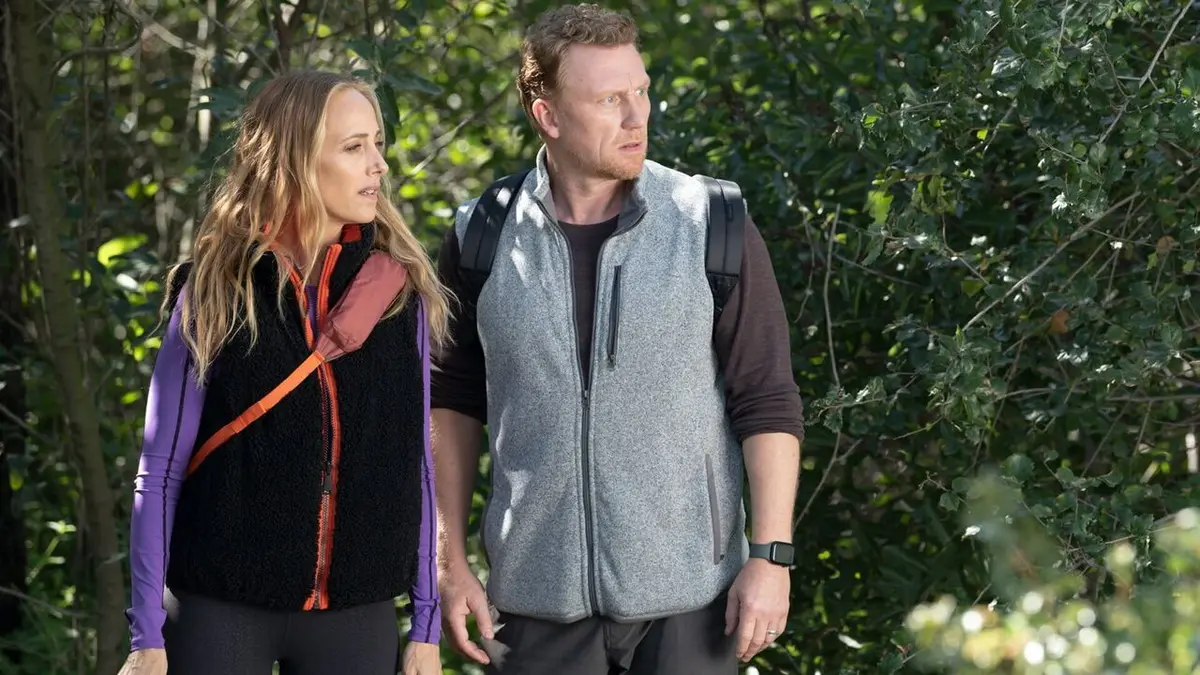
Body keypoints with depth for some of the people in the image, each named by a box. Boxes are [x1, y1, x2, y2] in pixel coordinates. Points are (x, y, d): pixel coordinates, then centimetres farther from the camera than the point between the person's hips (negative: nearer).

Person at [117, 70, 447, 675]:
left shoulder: (399, 292, 3)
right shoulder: (213, 291, -3)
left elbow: (416, 465, 7)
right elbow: (160, 472, -1)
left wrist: (426, 623, 5)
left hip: (359, 615, 2)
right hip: (220, 610, -2)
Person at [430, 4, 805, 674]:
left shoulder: (713, 229, -3)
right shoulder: (483, 238, 1)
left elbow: (769, 404, -2)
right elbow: (454, 400, 10)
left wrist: (770, 556, -8)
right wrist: (451, 562, 6)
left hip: (686, 594, -1)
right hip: (537, 595, 1)